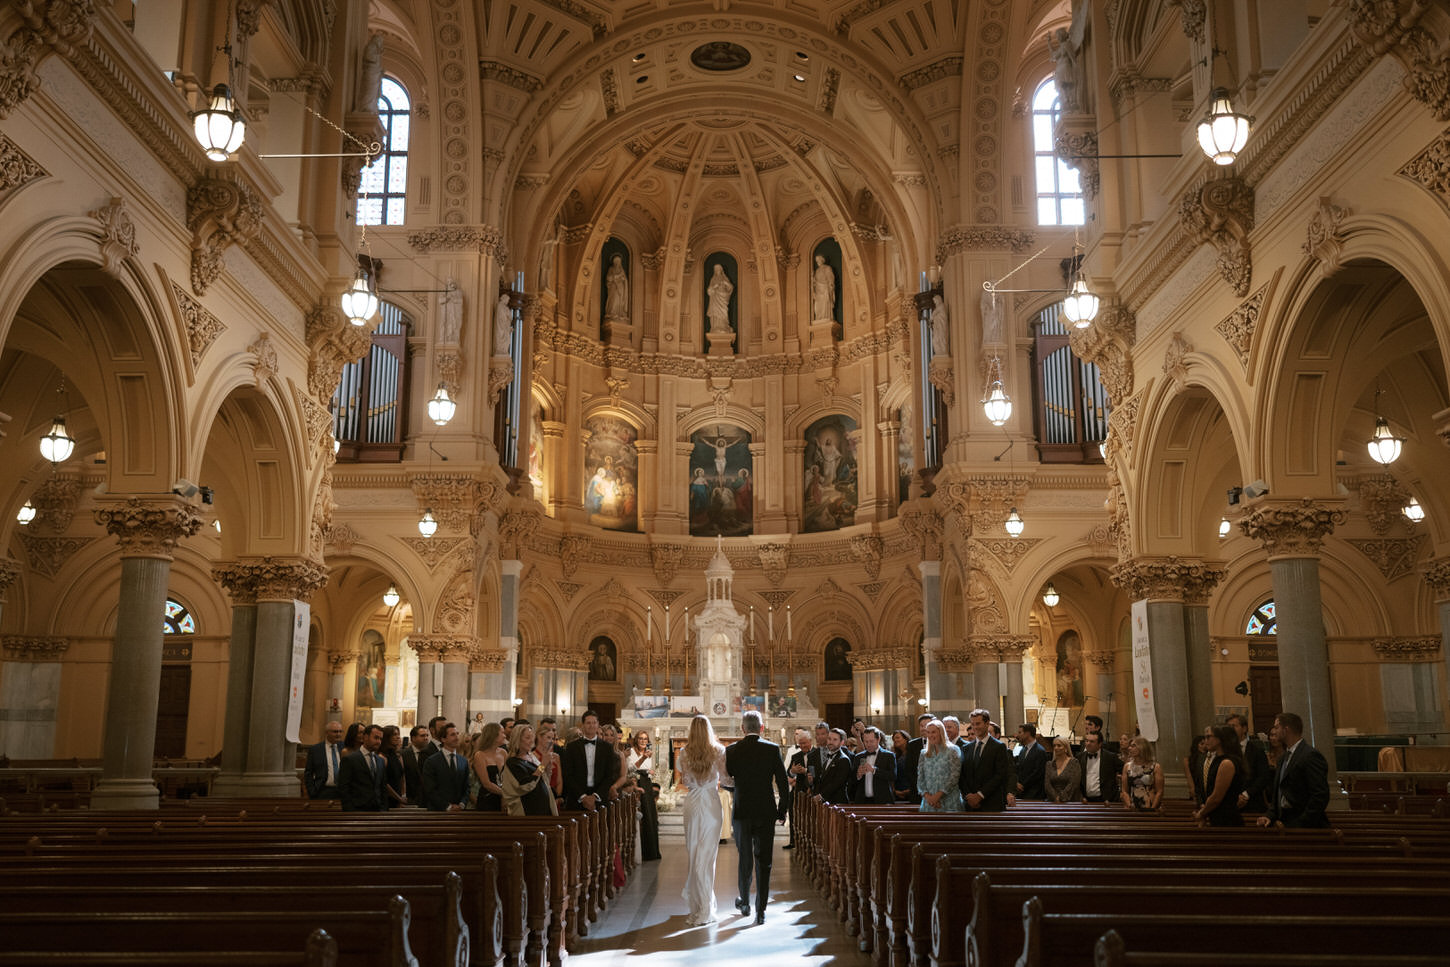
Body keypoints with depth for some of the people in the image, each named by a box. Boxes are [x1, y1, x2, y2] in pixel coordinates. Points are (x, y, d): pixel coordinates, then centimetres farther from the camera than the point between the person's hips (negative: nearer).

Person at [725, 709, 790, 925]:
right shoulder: (772, 749, -6)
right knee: (763, 861, 4)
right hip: (766, 812, -1)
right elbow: (783, 783, -5)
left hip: (741, 812, 1)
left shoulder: (731, 751, -5)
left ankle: (744, 901, 31)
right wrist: (782, 811, 5)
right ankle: (760, 910, 3)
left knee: (745, 858, 17)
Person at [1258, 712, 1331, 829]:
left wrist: (1298, 825, -16)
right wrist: (1270, 816, 6)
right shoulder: (1283, 758, 18)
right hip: (1283, 824, 8)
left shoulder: (1311, 755, -9)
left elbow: (1321, 796, -15)